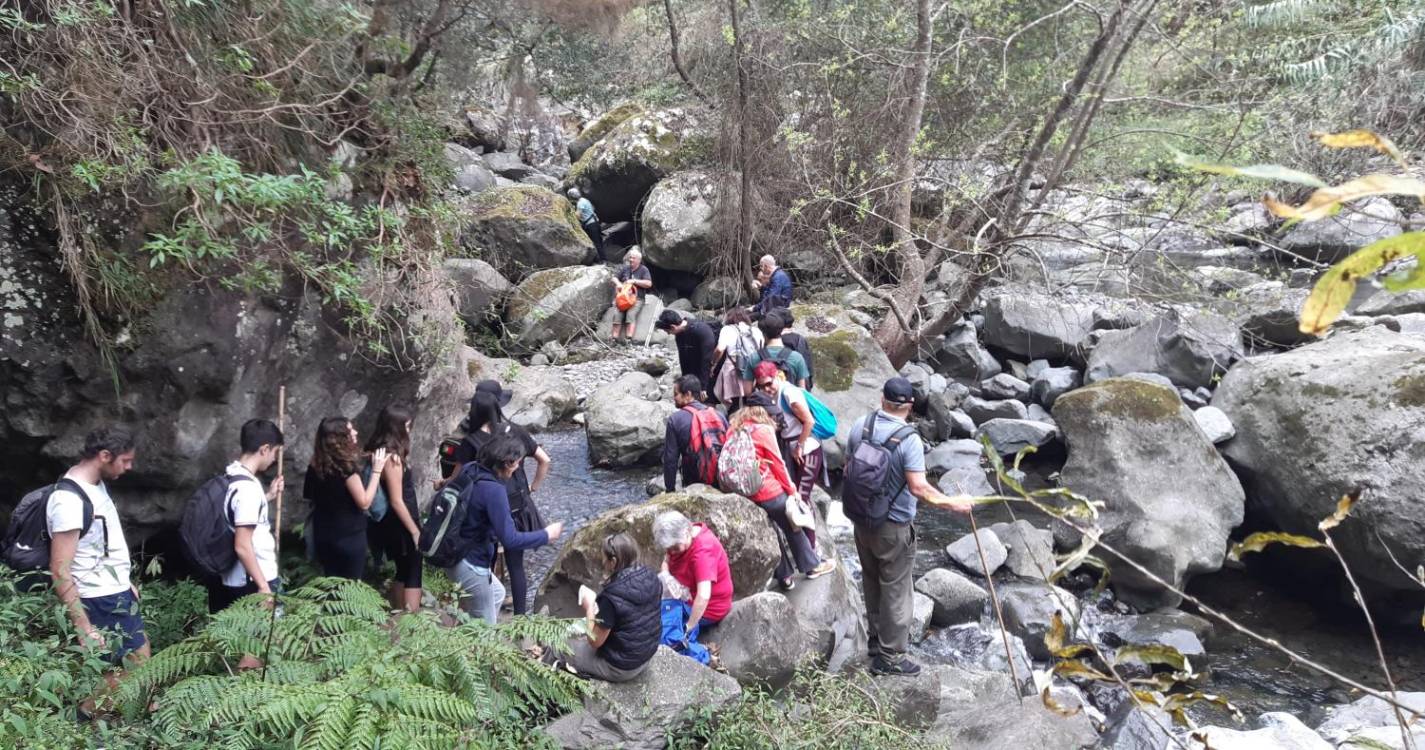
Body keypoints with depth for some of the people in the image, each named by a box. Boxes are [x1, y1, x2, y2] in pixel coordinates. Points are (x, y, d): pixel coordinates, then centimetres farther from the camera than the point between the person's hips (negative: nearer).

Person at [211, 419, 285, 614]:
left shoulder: (231, 476, 4)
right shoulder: (248, 487, -23)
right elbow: (242, 546, -25)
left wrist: (268, 496, 19)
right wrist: (263, 586, -21)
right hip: (253, 583, -9)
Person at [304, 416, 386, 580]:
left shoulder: (317, 465, 3)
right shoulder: (346, 466, -19)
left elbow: (309, 497, 15)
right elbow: (364, 502, -17)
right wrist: (377, 471, -14)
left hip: (324, 537, 7)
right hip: (349, 537, -7)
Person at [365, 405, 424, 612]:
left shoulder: (381, 452, 6)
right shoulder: (392, 457, -21)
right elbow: (397, 501, -20)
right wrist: (416, 531, -16)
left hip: (394, 525, 9)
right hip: (401, 527, -9)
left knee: (403, 572, 19)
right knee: (413, 576, -1)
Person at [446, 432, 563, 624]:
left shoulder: (470, 470, -5)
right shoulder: (493, 490, -28)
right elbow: (510, 540, -27)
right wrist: (546, 535, -16)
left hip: (456, 553, 9)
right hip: (470, 563, -9)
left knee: (497, 594, 29)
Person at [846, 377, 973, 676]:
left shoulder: (861, 425, -4)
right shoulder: (908, 439, -22)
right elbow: (918, 488, -25)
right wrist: (952, 504, -13)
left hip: (862, 519, 6)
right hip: (893, 526, -6)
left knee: (872, 582, 21)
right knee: (895, 589, 6)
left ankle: (877, 638, 37)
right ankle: (889, 655, 15)